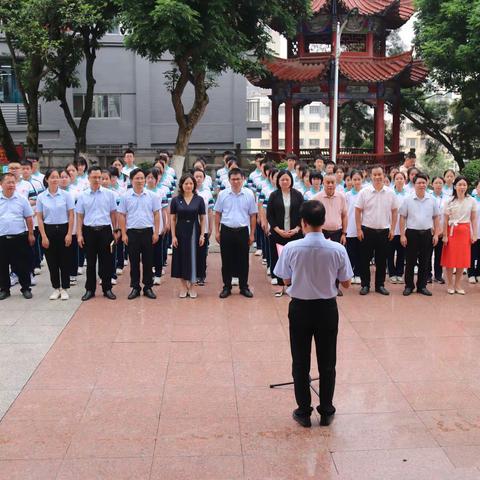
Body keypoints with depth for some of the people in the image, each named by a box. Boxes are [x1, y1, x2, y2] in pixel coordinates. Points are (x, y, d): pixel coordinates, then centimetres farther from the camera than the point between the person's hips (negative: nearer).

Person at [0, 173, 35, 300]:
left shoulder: (22, 199, 1)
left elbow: (29, 218, 5)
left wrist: (31, 234, 2)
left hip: (19, 237, -1)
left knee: (22, 265, 5)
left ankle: (26, 288, 17)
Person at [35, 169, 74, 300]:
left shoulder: (66, 195, -2)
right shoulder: (41, 197, 1)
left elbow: (71, 216, -1)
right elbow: (39, 218, 1)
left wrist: (69, 234, -7)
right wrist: (43, 236, -5)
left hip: (63, 229, -1)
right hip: (49, 230, 1)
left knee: (65, 261, 2)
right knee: (52, 262, 7)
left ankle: (64, 289, 13)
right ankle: (56, 288, 18)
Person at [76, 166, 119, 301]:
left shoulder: (109, 194, 1)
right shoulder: (83, 196, 3)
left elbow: (113, 213, 6)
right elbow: (80, 216, 5)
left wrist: (115, 231, 5)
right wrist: (79, 234, -1)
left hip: (105, 230, -1)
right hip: (89, 231, 1)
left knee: (106, 261, 4)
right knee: (90, 262, 8)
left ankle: (107, 289, 15)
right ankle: (90, 289, 17)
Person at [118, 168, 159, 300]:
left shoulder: (152, 196, 2)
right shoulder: (126, 197, 2)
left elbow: (156, 214, 4)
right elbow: (122, 216, 4)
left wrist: (156, 232, -2)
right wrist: (123, 234, -1)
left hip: (147, 231, 0)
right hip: (132, 232, 0)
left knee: (148, 261, 5)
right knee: (134, 261, 5)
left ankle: (148, 287, 14)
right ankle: (135, 287, 14)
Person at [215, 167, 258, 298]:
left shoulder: (249, 194, -1)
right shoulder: (222, 194, 0)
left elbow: (253, 215, 3)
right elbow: (218, 214, 7)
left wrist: (252, 234, 1)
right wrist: (217, 231, 3)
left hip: (243, 231, 0)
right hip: (226, 231, 0)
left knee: (243, 261, 7)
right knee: (226, 260, 7)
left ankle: (244, 287, 19)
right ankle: (227, 287, 17)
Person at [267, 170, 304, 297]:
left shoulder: (297, 195, 2)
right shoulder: (274, 195, 1)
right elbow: (269, 215, 0)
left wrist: (297, 229, -9)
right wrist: (278, 230, -9)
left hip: (295, 233, 0)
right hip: (278, 233, 0)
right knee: (279, 259, 3)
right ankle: (281, 285, 12)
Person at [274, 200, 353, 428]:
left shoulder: (291, 248, -16)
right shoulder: (337, 249, -14)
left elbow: (286, 280, -4)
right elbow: (346, 283, -4)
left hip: (300, 307, -1)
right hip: (327, 308, 1)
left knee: (300, 362, 13)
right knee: (327, 362, 15)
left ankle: (303, 412, 22)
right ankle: (326, 412, 25)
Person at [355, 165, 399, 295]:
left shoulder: (390, 193, 2)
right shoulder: (364, 192, -4)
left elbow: (394, 211, 7)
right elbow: (358, 211, -2)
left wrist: (392, 229, 1)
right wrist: (359, 229, -6)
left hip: (384, 231, 2)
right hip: (367, 230, -2)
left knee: (381, 260, 9)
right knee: (365, 259, 4)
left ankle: (380, 285, 19)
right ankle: (365, 285, 14)